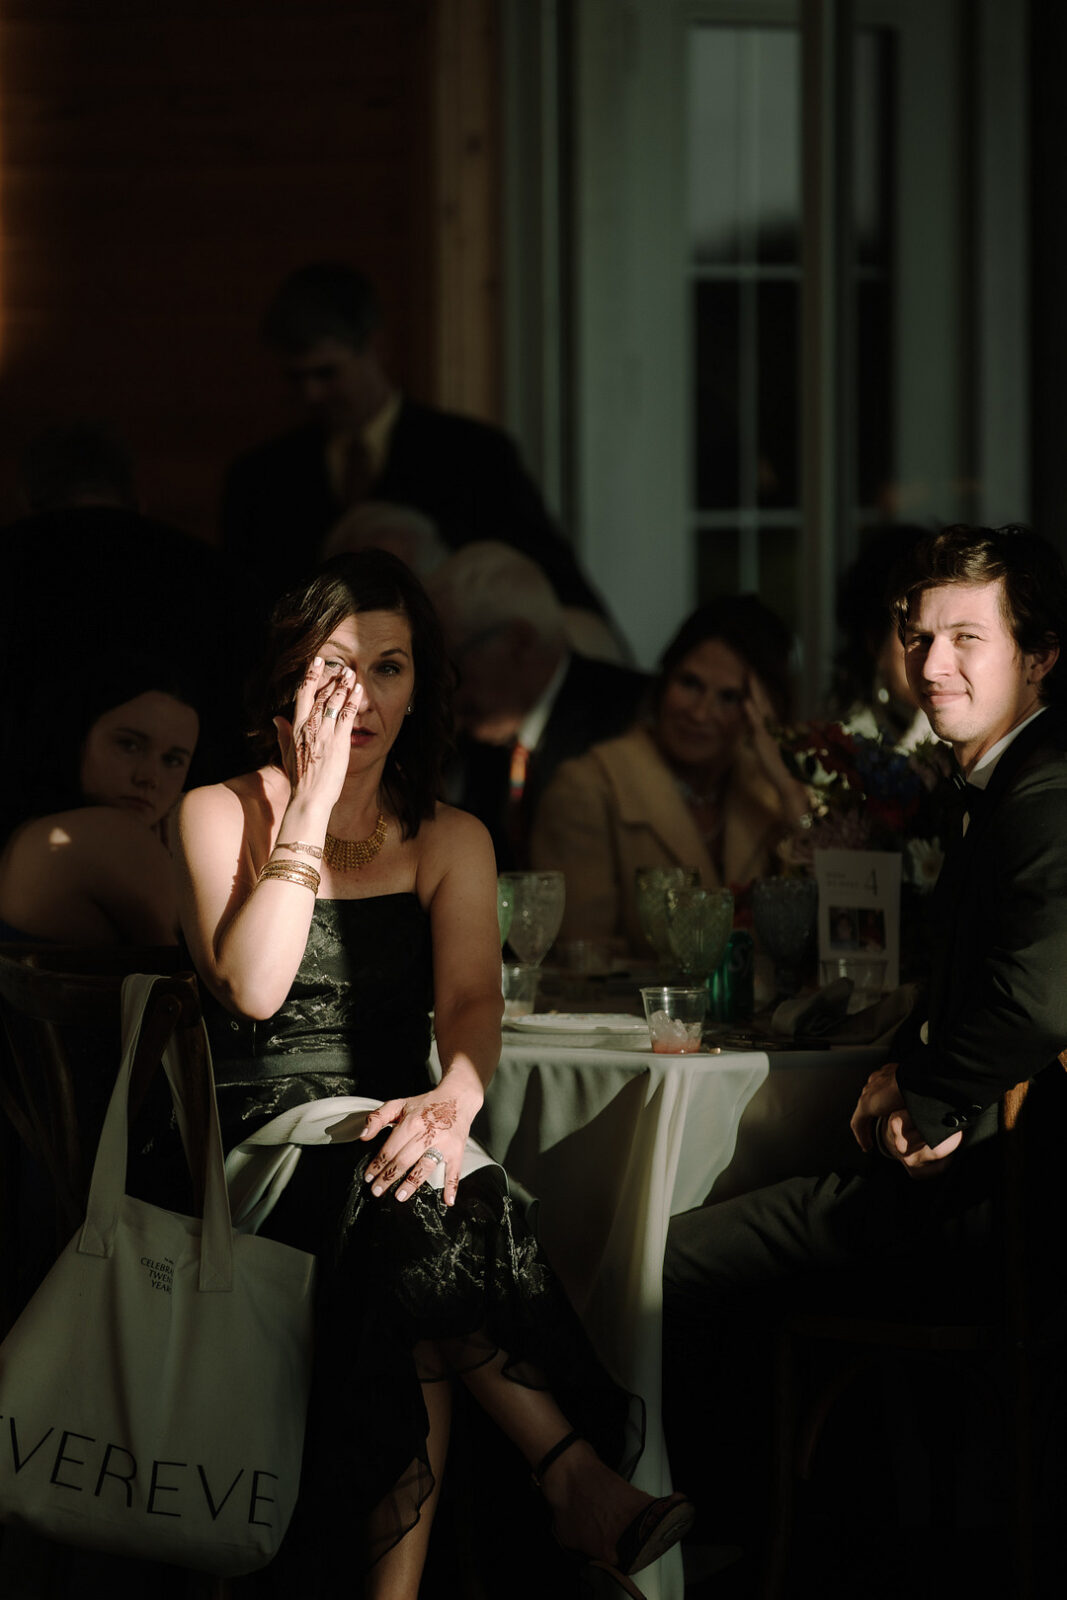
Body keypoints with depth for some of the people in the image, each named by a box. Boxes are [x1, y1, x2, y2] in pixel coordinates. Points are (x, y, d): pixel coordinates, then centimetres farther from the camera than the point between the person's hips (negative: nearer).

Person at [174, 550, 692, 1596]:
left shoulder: (452, 842, 15)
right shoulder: (222, 814, 5)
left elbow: (472, 1000, -2)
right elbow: (253, 989, -12)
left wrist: (454, 1100, -26)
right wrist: (311, 804, -11)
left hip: (394, 1131, 2)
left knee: (411, 1218, -37)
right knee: (407, 1213, -38)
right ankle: (572, 1472, -41)